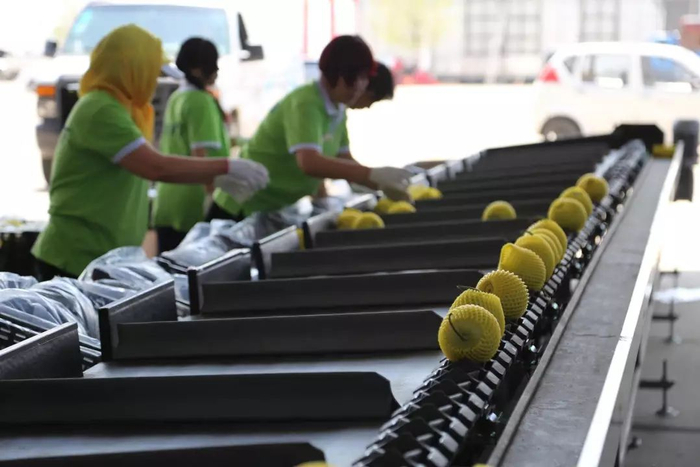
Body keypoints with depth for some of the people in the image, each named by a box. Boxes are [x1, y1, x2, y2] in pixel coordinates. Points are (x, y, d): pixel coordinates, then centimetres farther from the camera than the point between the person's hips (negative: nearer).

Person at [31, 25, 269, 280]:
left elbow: (149, 165, 14)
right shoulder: (102, 110, -18)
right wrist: (228, 167, -19)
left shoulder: (108, 106, 14)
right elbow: (157, 167, -27)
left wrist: (218, 179, 10)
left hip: (102, 257, 10)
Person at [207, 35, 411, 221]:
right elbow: (309, 162, -41)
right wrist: (374, 174, -46)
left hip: (278, 210, 9)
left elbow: (344, 161, 3)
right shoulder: (305, 104, -25)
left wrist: (382, 185, -12)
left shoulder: (338, 109, 1)